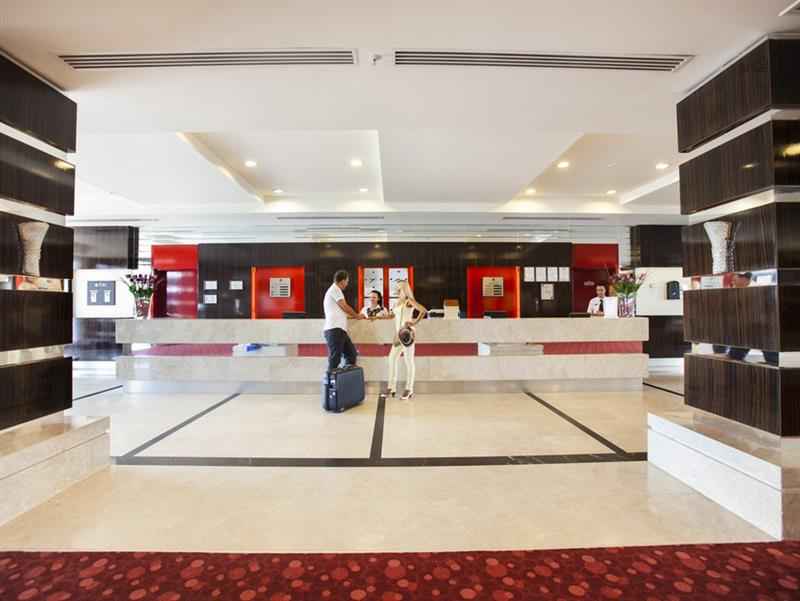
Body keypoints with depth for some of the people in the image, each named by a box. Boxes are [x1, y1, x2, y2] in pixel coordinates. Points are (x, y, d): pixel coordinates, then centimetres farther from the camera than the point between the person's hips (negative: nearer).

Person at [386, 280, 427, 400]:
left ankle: (409, 389, 7)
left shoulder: (409, 301, -7)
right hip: (398, 335, 8)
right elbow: (392, 315, 28)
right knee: (392, 359, 7)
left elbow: (424, 310, -17)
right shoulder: (397, 303, 15)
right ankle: (392, 387, 16)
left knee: (408, 361, -1)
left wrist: (415, 322, -20)